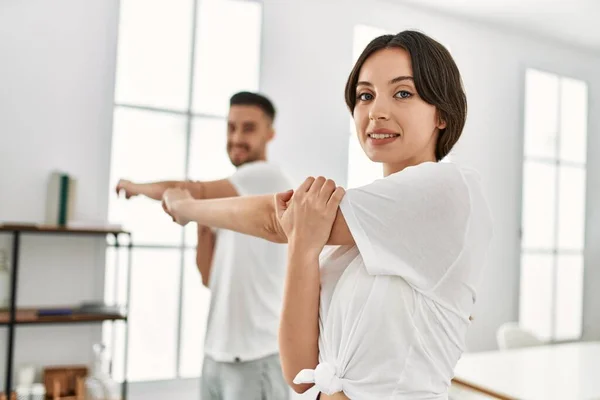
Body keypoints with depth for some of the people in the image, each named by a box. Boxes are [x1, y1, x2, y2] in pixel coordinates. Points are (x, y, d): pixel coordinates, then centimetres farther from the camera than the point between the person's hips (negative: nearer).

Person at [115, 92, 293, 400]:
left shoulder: (269, 176, -11)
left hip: (257, 357, -7)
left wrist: (135, 186, 1)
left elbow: (191, 192, -17)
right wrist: (204, 225, 1)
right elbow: (210, 278, 14)